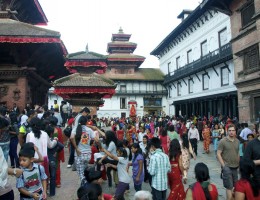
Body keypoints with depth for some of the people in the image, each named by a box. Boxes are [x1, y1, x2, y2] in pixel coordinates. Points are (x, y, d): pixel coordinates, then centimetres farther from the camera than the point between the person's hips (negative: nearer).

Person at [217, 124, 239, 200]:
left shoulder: (237, 141, 5)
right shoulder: (223, 141, -12)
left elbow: (238, 153, 15)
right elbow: (218, 154, -11)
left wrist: (238, 163, 9)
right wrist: (223, 165, -14)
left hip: (235, 167, 6)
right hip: (227, 167, -5)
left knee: (235, 185, 16)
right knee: (229, 186, -1)